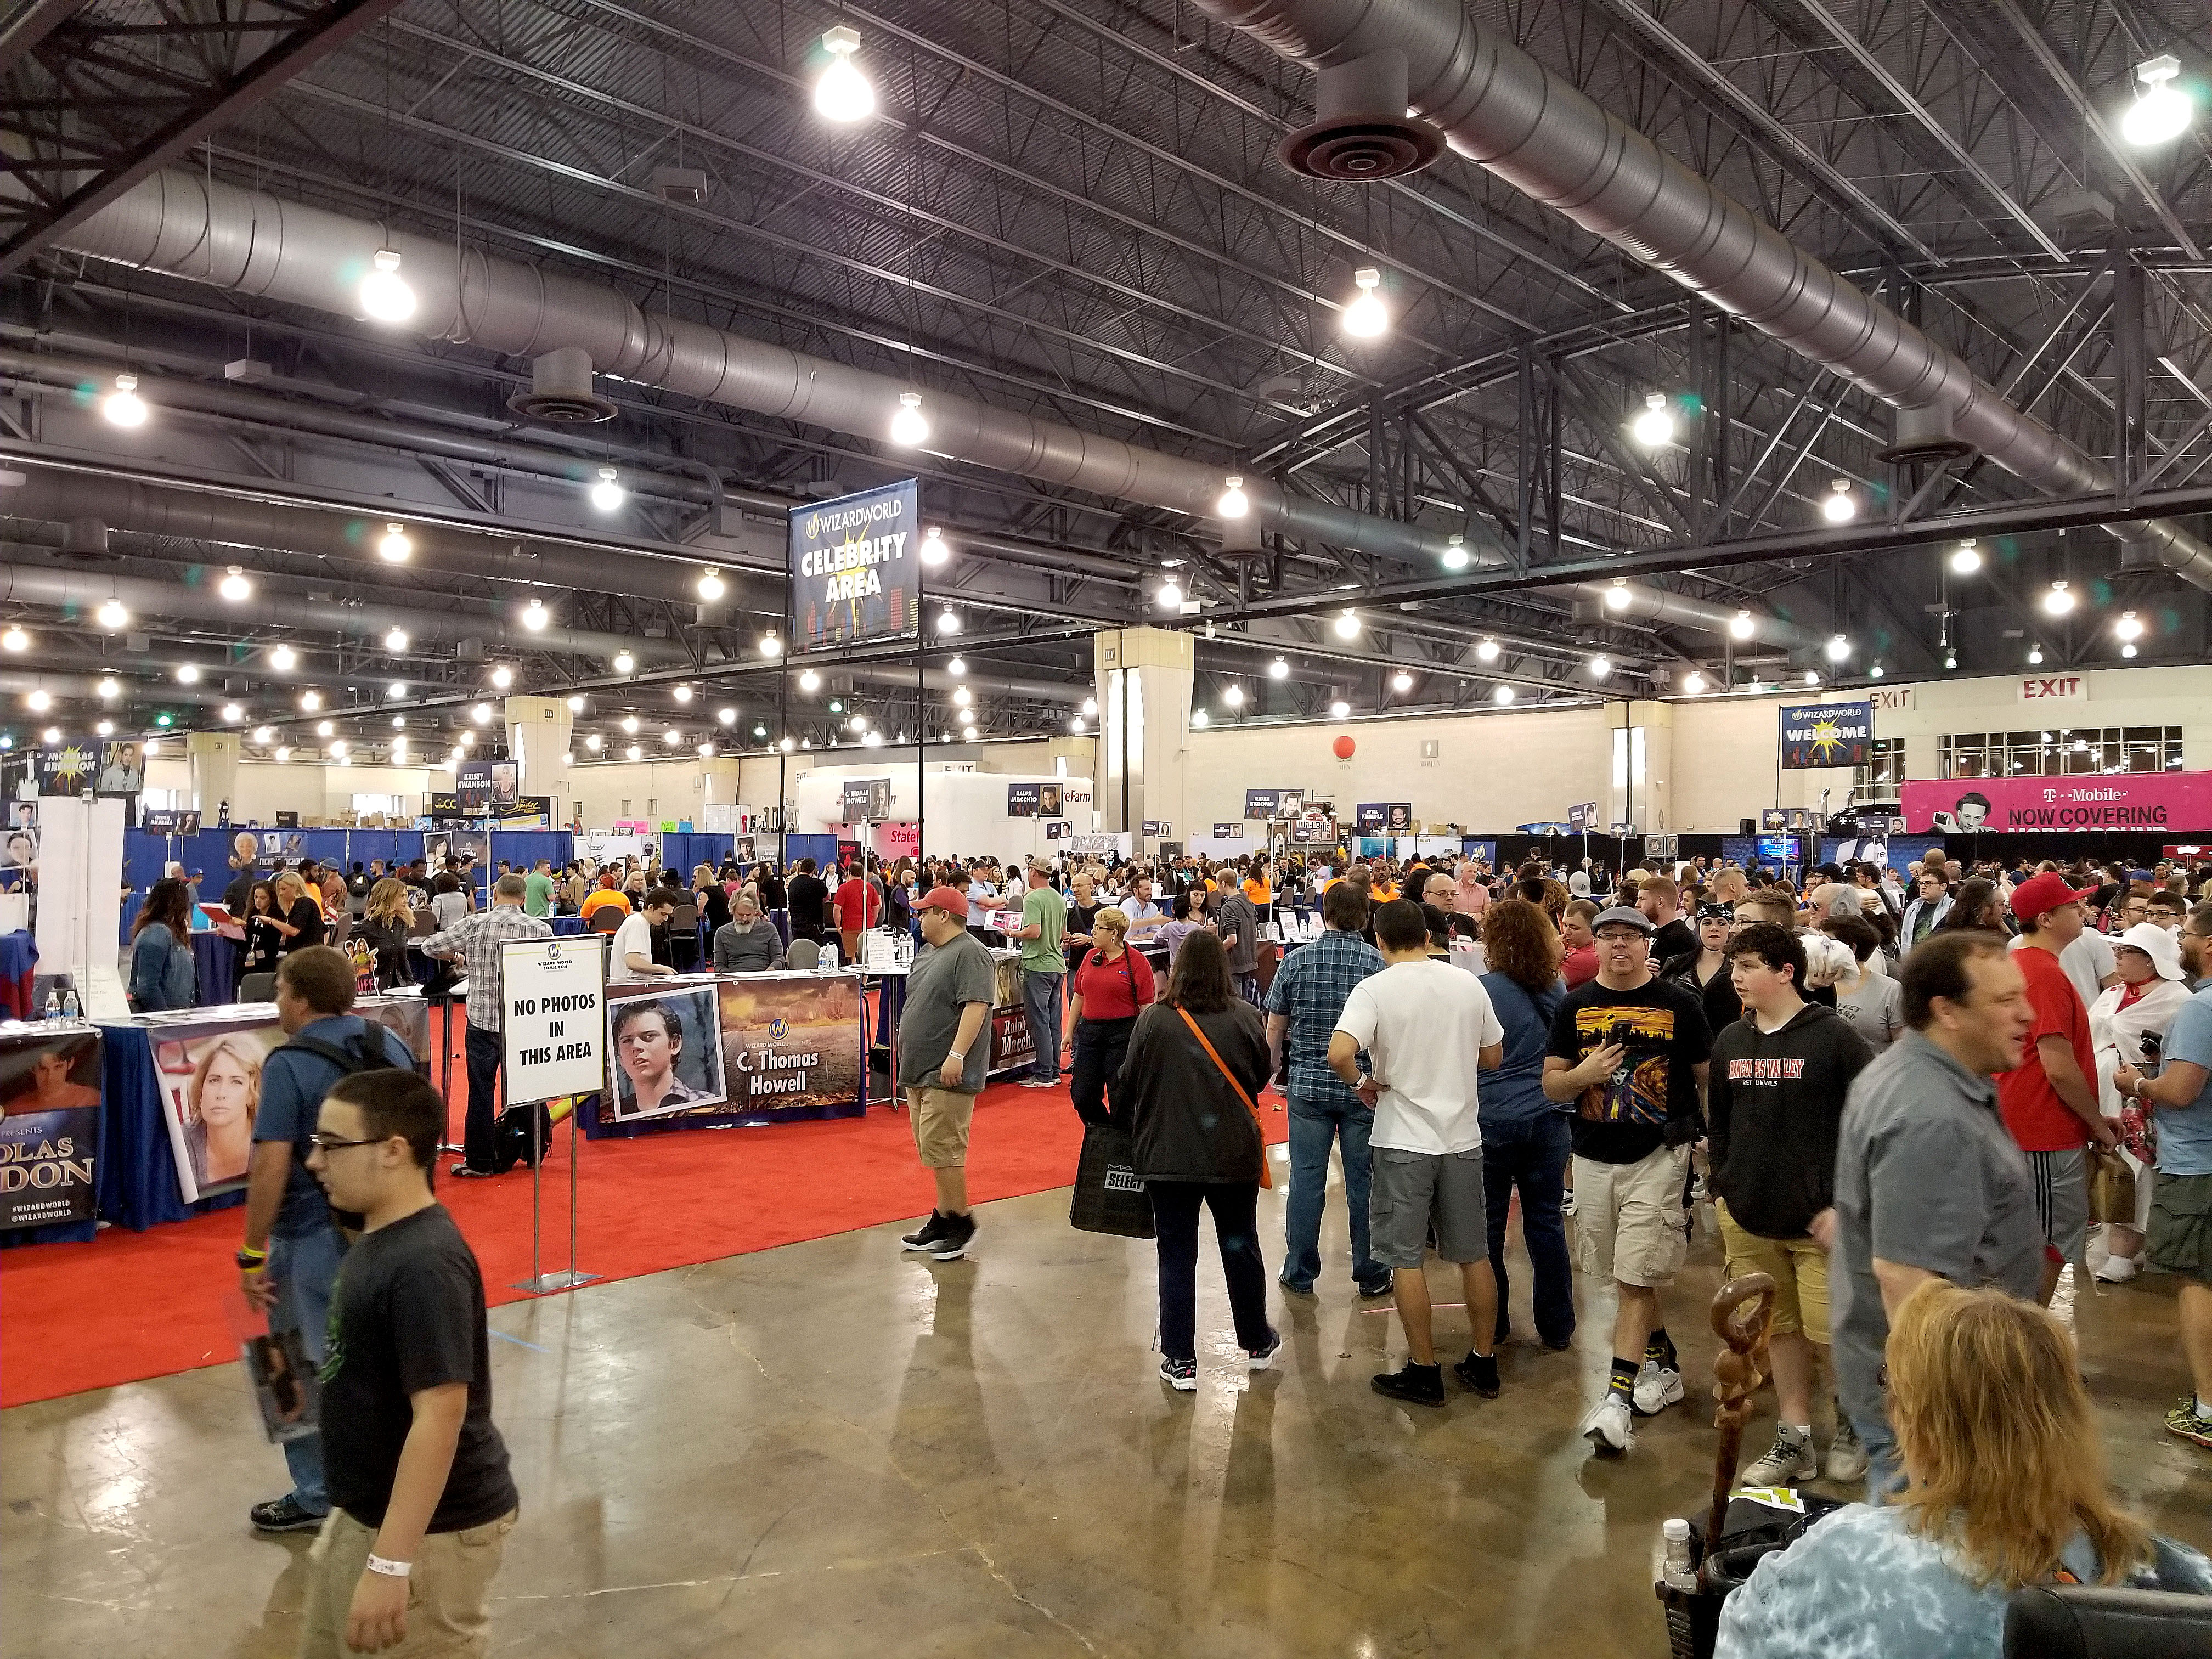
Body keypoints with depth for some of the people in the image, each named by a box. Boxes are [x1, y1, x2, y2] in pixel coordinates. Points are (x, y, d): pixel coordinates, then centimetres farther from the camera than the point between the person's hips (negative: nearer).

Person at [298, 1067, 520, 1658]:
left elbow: (440, 1417, -28)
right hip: (363, 1515, 9)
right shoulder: (380, 1239, 3)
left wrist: (391, 1562, -27)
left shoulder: (425, 1265, -27)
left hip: (432, 1532, -9)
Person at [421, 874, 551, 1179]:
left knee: (481, 1091, 6)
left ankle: (478, 1162, 11)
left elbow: (429, 946, 3)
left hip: (483, 1020, -1)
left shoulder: (474, 924, -5)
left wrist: (455, 956, 23)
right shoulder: (541, 928, -5)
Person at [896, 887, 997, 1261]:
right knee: (935, 1151, 13)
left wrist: (956, 1055, -29)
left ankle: (962, 1224, 2)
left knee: (940, 1149, -9)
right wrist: (910, 1061, 22)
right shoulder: (929, 952, 16)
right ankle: (943, 1219, 22)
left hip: (947, 1074, -10)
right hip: (920, 1071, 10)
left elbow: (976, 1007, -23)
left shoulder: (971, 954, -14)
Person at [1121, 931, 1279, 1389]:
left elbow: (1130, 1085, -1)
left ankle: (1180, 1362, 12)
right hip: (1234, 1153, 2)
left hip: (1167, 1156, -1)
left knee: (1176, 1257, 8)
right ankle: (1257, 1343, 35)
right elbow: (1262, 1076, 7)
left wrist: (1138, 1132, 18)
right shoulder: (1245, 1017, -7)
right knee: (1241, 1247, 18)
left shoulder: (1153, 1020, -10)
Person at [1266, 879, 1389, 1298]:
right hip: (1365, 1087, -1)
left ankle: (1299, 1274, 18)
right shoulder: (1381, 964, -8)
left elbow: (1274, 1029, 1)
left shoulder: (1296, 961, -5)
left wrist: (1279, 1070, 17)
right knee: (1363, 1181, 9)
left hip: (1308, 1084, 1)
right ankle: (1370, 1275, 21)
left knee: (1306, 1179, 8)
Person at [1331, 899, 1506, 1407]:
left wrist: (1363, 1082, -8)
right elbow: (1493, 1057, 10)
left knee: (1405, 1258, 6)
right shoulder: (1468, 984, 0)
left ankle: (1425, 1373, 12)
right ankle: (1483, 1364, 25)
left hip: (1404, 1140, -4)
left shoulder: (1375, 989, -13)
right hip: (1462, 1136, 4)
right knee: (1474, 1253, 15)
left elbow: (1339, 1054, -27)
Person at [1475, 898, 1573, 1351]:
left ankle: (1491, 1326, 20)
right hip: (1548, 1121, 4)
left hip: (1491, 1121, -3)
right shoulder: (1557, 988, 1)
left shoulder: (1480, 990, -13)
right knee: (1547, 1224, 11)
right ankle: (1556, 1327, 19)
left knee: (1488, 1228, 10)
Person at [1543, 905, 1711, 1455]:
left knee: (1635, 1278, -7)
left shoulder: (1679, 1004, -3)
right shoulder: (1575, 1006, 5)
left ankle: (1618, 1396, -4)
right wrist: (1582, 1074, -14)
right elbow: (1551, 1084, 7)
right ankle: (1663, 1360, 35)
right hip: (1594, 1159, 4)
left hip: (1658, 1157, -4)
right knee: (1625, 1275, 15)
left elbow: (1709, 1078, 3)